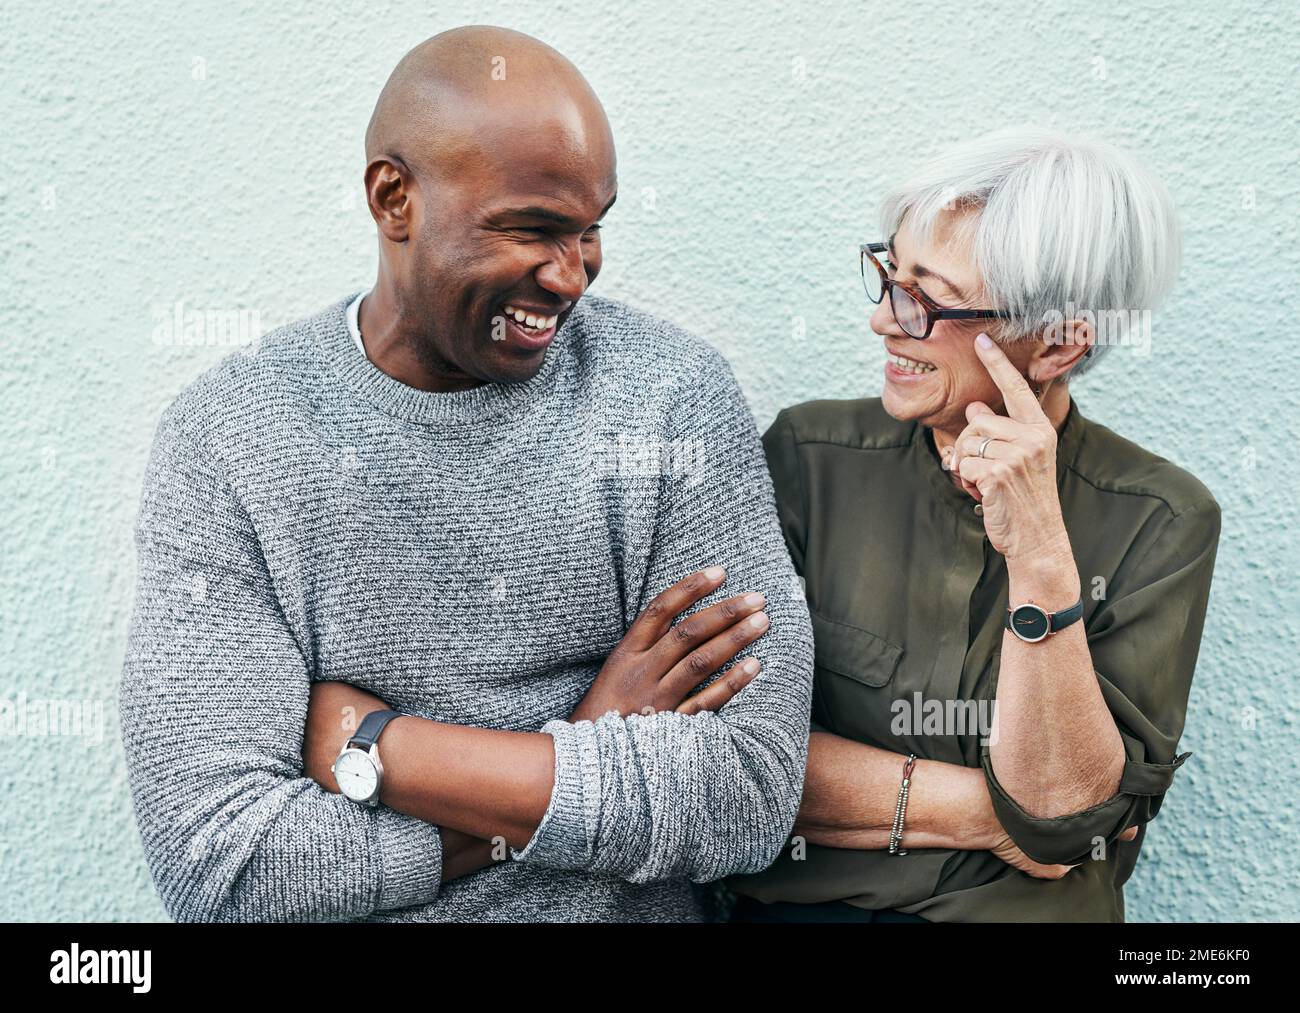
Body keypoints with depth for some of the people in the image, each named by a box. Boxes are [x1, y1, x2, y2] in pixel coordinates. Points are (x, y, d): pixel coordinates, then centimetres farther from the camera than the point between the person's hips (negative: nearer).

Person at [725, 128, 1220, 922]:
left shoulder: (1161, 522, -7)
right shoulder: (810, 456, -4)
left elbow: (1066, 821, -12)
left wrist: (1039, 557, -21)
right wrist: (981, 811, -12)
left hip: (1027, 911, 0)